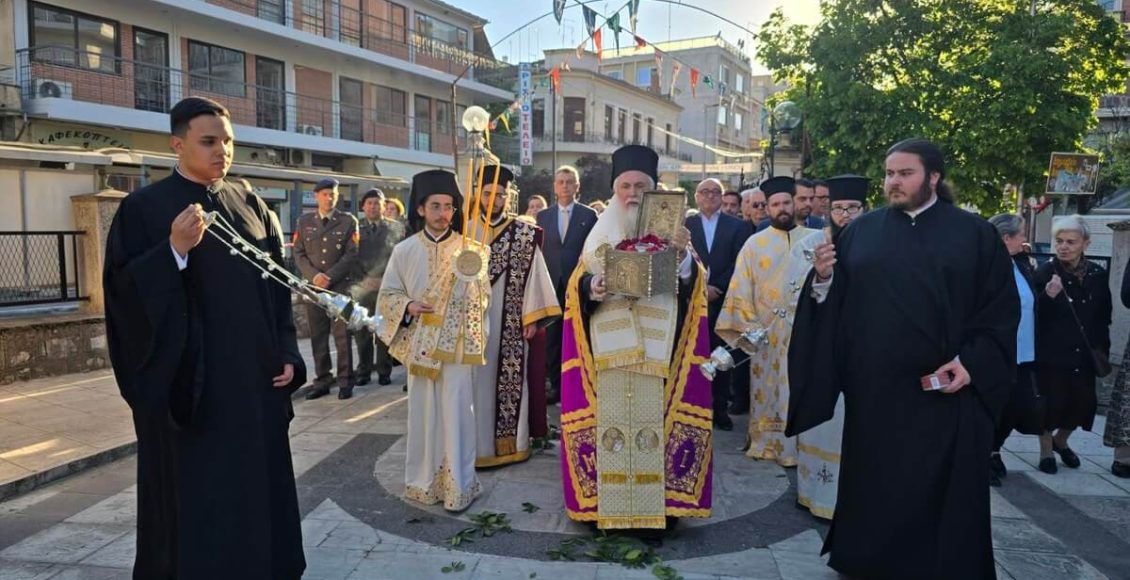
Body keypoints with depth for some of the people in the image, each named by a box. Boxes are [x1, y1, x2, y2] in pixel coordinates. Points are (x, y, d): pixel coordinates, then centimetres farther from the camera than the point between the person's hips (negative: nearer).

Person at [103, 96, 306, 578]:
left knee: (255, 486, 12)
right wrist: (175, 250, -25)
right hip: (188, 379, -4)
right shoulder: (144, 207, -5)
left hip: (253, 377, 5)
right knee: (192, 493, 4)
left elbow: (278, 285, 11)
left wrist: (286, 354, 4)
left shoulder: (251, 205, 9)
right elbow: (122, 290, -10)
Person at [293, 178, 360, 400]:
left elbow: (351, 255, -2)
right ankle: (322, 380, 12)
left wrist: (330, 276, -11)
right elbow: (299, 254, 7)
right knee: (318, 336, 4)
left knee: (343, 335, -2)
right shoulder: (304, 221, 12)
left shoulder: (348, 221, 5)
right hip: (313, 286, 2)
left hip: (341, 286, -2)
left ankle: (345, 381, 6)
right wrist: (314, 276, -9)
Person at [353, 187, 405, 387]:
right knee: (362, 332, 3)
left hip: (386, 287, -1)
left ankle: (384, 372, 12)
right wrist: (364, 280, -5)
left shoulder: (395, 228, 6)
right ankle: (363, 371, 14)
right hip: (362, 287, 1)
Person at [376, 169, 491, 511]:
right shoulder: (405, 250, 3)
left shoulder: (469, 248, -2)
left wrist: (471, 276, -29)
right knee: (422, 412, 11)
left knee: (455, 413, 0)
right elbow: (387, 295, 8)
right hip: (419, 343, 2)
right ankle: (424, 480, 25)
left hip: (456, 344, -2)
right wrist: (408, 307, -11)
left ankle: (458, 485, 10)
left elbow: (483, 298, -9)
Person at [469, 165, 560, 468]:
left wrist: (531, 317, -7)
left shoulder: (525, 235, 1)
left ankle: (510, 441, 17)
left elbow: (533, 275, -2)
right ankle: (477, 443, 15)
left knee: (510, 379, 5)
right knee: (476, 380, 5)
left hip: (509, 322, -1)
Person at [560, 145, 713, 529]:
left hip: (657, 346, -1)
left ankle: (659, 503, 11)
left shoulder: (671, 228, 9)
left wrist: (682, 254, -18)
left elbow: (691, 285, 1)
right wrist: (592, 287, -13)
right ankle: (608, 505, 10)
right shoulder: (600, 232, 12)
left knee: (655, 418, -2)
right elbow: (578, 283, 9)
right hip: (609, 343, 1)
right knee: (609, 418, 0)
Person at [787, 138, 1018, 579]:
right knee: (874, 480, 12)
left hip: (944, 389, -2)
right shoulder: (861, 230, 7)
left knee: (940, 489, 7)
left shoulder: (975, 233, 2)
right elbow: (835, 300, 3)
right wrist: (824, 278, -18)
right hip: (873, 386, 2)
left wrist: (971, 362, -13)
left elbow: (1002, 308, -2)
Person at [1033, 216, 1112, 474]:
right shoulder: (1045, 273, -11)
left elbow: (1104, 317, 12)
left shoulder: (1098, 274, 2)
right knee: (1051, 401, 1)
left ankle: (1060, 441, 36)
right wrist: (1048, 296, -29)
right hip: (1052, 353, -4)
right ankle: (1046, 451, 24)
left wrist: (1103, 349, 9)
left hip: (1084, 354, 4)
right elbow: (1034, 315, -12)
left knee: (1083, 402, 8)